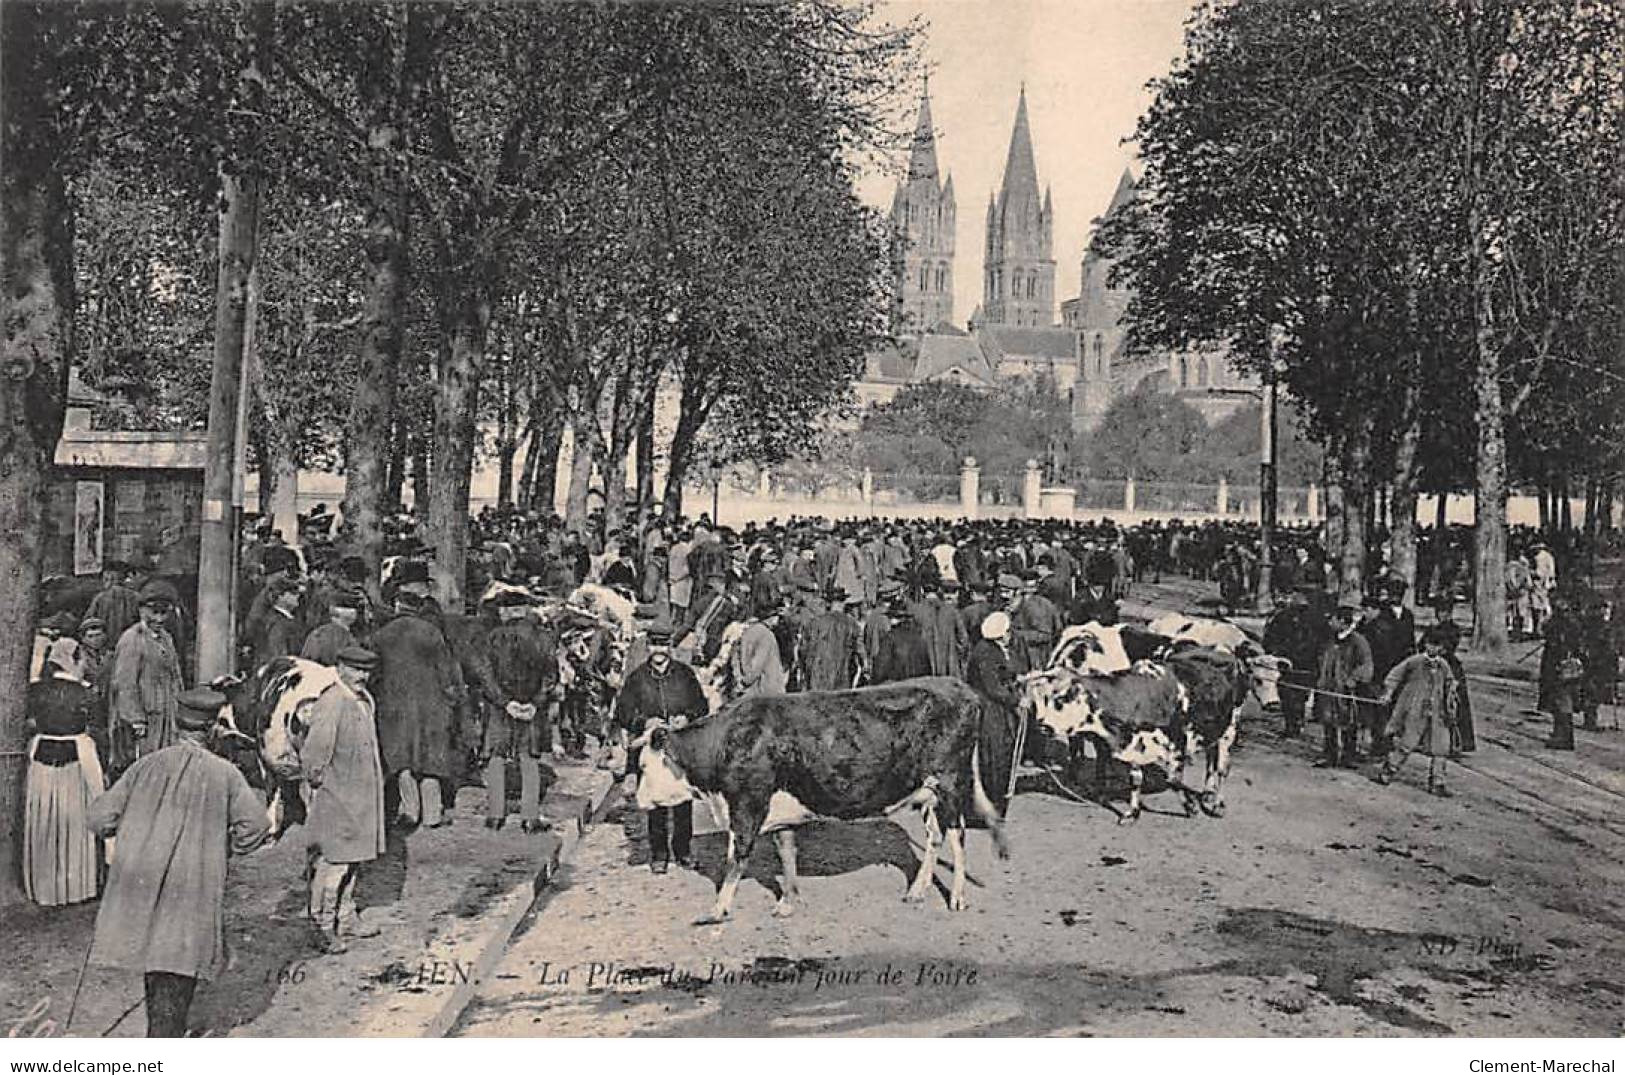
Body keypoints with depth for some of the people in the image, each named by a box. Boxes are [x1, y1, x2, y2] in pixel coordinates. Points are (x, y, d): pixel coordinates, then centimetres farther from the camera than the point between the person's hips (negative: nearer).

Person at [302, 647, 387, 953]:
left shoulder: (364, 701, 11)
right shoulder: (331, 704, -19)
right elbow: (313, 752, -21)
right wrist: (316, 780, -11)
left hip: (360, 795, 9)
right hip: (335, 797, -9)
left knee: (352, 859, 17)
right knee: (332, 861, -4)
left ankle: (346, 917, 29)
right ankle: (322, 927, 6)